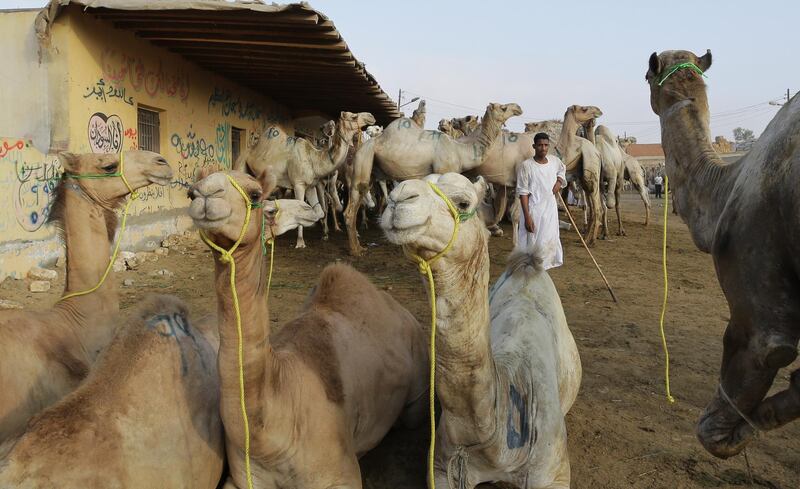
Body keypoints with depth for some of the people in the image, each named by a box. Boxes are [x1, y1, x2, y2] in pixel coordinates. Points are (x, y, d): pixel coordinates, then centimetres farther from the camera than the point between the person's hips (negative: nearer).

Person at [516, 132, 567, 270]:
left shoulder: (554, 160, 4)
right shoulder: (526, 166, -13)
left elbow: (562, 170, 29)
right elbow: (523, 193, -12)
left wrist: (559, 182, 8)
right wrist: (527, 217, -17)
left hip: (550, 209, 6)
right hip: (534, 211, -6)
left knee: (549, 242, 12)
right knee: (532, 244, -3)